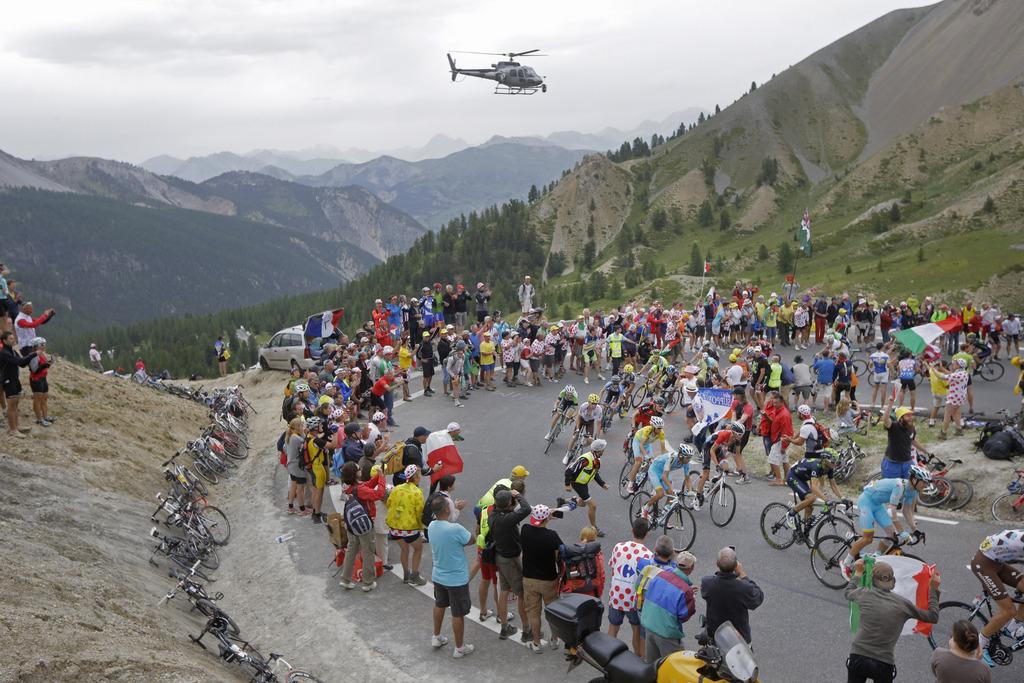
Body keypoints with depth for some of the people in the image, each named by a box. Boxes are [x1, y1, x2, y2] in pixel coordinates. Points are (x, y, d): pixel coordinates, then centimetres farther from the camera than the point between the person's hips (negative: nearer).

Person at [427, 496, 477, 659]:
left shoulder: (431, 526, -10)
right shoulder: (456, 529, -31)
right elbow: (471, 541, -14)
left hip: (438, 576, 7)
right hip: (457, 579, -7)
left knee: (439, 605, 29)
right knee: (458, 614, 11)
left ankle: (436, 638, 45)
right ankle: (459, 648, 26)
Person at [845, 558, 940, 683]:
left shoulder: (864, 594, 0)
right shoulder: (902, 604, -1)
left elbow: (848, 592, 25)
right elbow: (933, 617, 11)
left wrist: (858, 573, 39)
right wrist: (934, 589, 16)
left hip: (858, 658, 0)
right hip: (884, 663, 0)